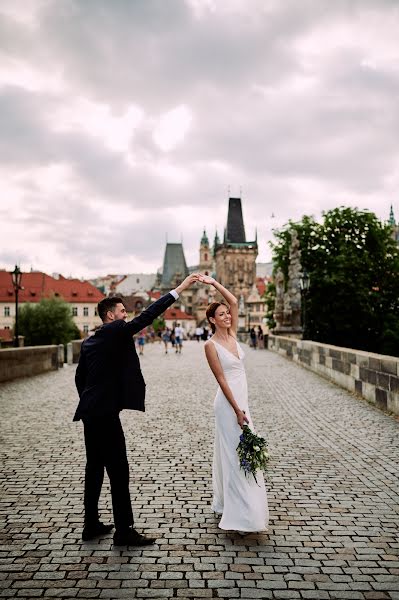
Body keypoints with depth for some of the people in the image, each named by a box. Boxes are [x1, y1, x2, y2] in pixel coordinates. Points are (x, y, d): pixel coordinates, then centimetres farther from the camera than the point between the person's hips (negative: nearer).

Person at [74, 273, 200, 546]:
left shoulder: (90, 341, 15)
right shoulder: (116, 330, -10)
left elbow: (80, 376, 20)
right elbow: (146, 316, -18)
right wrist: (179, 289, -17)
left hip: (90, 412, 10)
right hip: (105, 413, -10)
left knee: (95, 468, 16)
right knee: (119, 471, -3)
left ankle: (92, 525, 25)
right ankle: (124, 531, 3)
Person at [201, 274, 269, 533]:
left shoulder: (232, 335, 7)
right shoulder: (211, 345, -12)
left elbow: (234, 302, 4)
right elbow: (221, 379, -15)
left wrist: (213, 282, 1)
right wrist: (237, 411, -17)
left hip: (242, 400, 8)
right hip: (229, 403, -8)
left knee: (236, 453, 14)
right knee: (236, 455, -6)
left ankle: (225, 504, 28)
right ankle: (241, 516, -1)